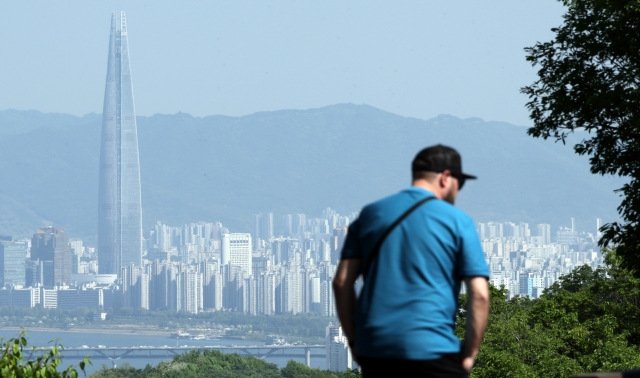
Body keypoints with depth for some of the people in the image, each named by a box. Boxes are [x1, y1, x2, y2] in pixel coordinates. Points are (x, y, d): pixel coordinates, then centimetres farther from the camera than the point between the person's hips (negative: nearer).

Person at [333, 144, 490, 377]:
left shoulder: (370, 215, 12)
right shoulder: (456, 221, 1)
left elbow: (342, 282, 7)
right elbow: (479, 294, -6)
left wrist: (354, 341, 12)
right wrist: (469, 354, 1)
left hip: (374, 349, 4)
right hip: (431, 351, -4)